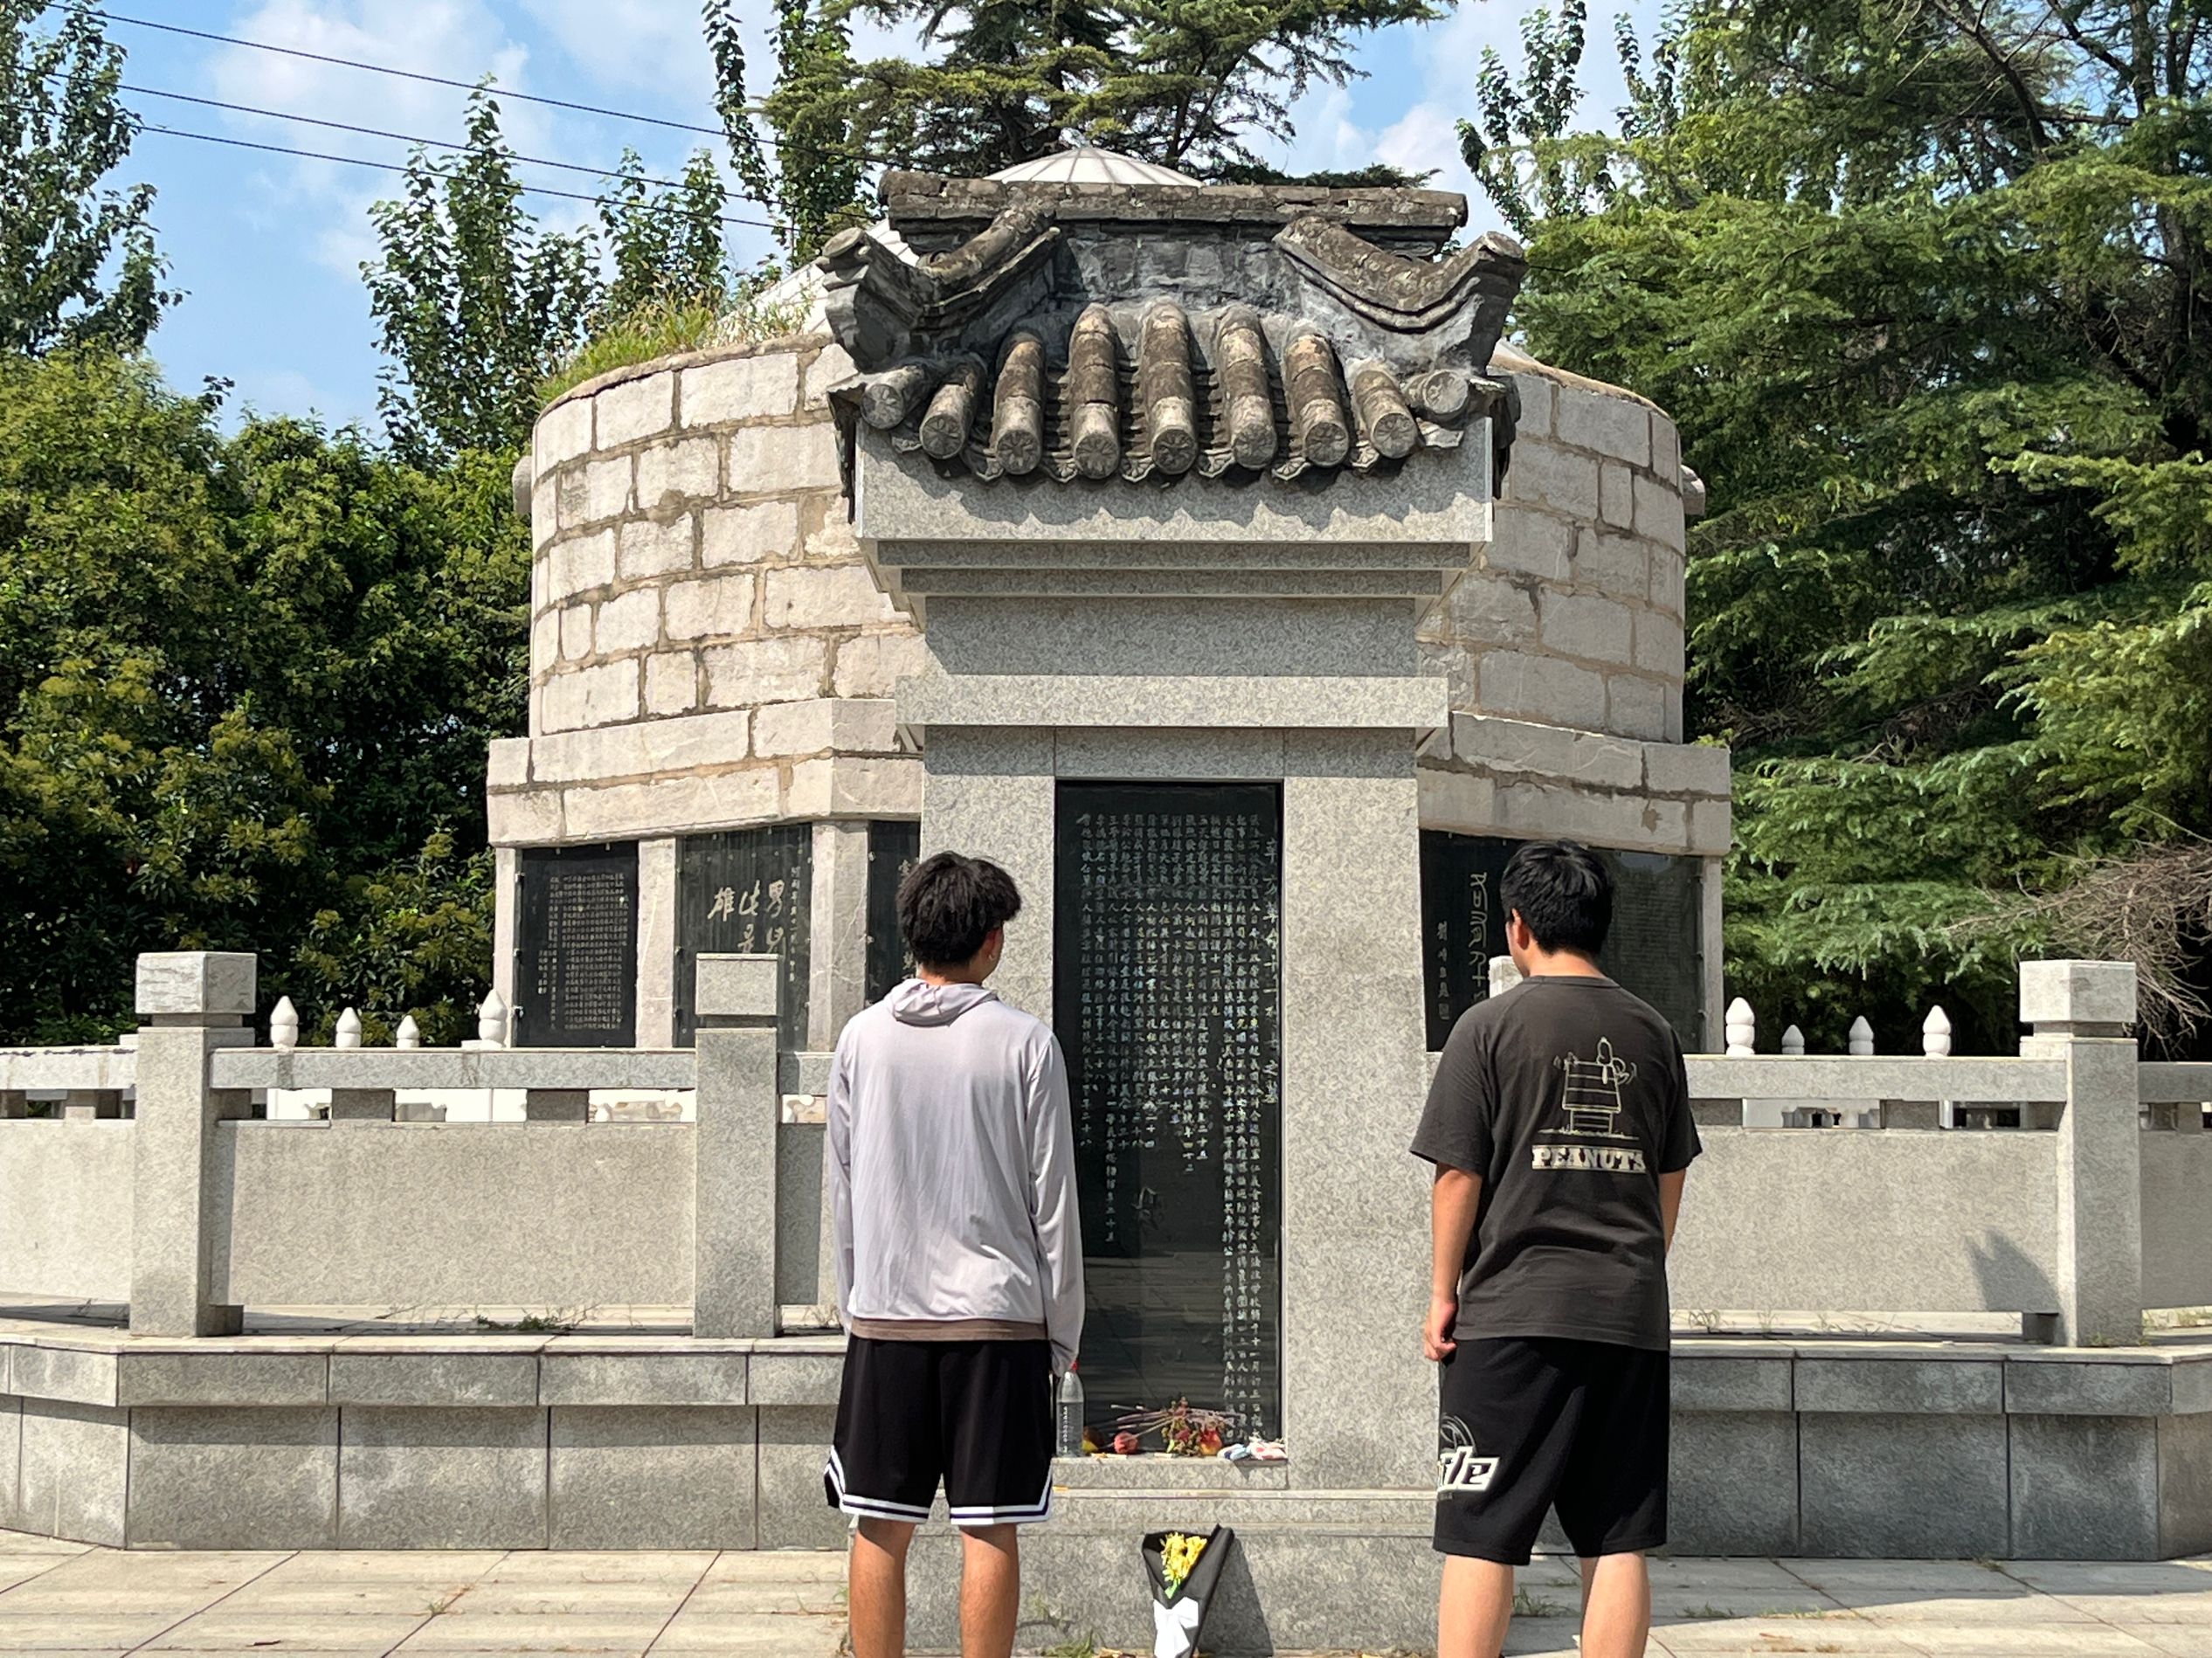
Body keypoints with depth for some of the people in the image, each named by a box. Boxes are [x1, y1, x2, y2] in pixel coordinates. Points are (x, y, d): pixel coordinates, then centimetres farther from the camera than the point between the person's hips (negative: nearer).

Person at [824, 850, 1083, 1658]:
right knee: (989, 1531, 1)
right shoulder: (1024, 1043, -5)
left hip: (884, 1317, 2)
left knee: (882, 1530, 7)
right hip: (998, 1317, -2)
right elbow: (1052, 1202, -3)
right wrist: (1062, 1333, 5)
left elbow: (843, 1195, 8)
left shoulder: (862, 1038, 3)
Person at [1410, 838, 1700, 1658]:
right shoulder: (1652, 1034, 9)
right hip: (1630, 1316, 4)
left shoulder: (1491, 1025, -4)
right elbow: (1669, 1179, 15)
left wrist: (1442, 1292, 4)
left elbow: (1460, 1173, -5)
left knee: (1482, 1539, -1)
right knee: (1618, 1542, 7)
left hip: (1512, 1314, -4)